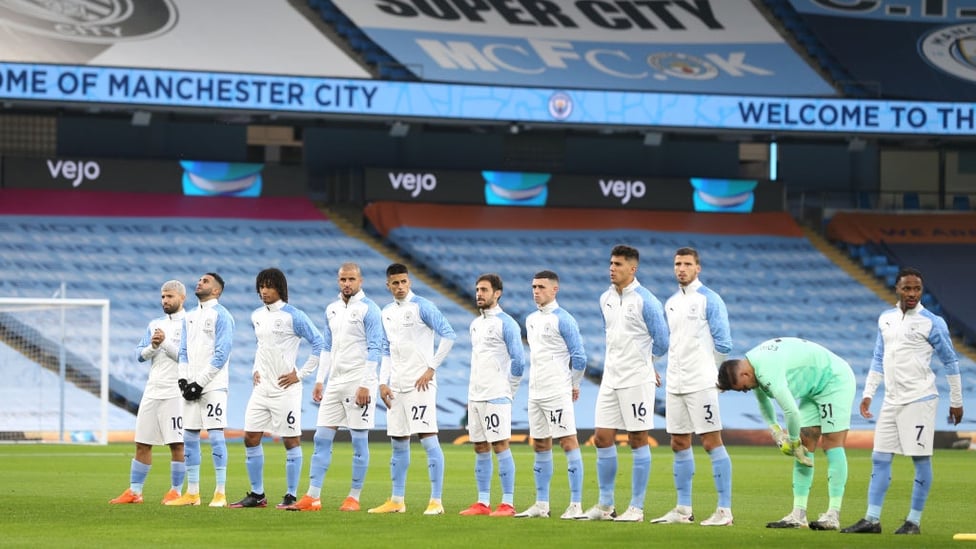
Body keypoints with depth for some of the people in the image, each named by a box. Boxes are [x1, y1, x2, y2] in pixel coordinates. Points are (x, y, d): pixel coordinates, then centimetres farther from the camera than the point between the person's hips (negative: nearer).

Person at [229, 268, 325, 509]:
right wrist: (256, 370, 15)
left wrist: (301, 374, -10)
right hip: (261, 388, 7)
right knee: (251, 438, 4)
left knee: (291, 441, -2)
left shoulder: (293, 316, -9)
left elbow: (319, 343, -10)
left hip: (285, 388, -7)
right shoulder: (256, 316, 12)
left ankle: (291, 496, 2)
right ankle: (257, 494, 12)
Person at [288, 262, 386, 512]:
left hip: (358, 384, -7)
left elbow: (375, 349, -11)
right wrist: (319, 381, 14)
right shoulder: (331, 309, 14)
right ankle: (313, 497, 3)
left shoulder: (368, 309, -7)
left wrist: (365, 385, -16)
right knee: (322, 438, 2)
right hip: (334, 383, 7)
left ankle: (354, 497, 5)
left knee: (359, 440, -1)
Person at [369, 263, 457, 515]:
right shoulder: (387, 313, 15)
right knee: (398, 443, 10)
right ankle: (397, 501, 17)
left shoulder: (421, 306, -7)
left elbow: (449, 335, -11)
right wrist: (383, 383, 10)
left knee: (428, 438, -11)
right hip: (396, 386, 7)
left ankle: (436, 501, -11)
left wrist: (431, 368, -13)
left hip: (420, 384, -7)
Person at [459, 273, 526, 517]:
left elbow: (518, 360, -10)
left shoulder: (505, 323, -9)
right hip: (475, 396, 8)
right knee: (480, 448, 8)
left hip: (496, 396, -8)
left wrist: (509, 390, -6)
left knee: (500, 446, -8)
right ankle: (483, 502, 11)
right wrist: (472, 392, 18)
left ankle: (507, 504, -7)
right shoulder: (475, 325, 16)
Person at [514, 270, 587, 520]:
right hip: (535, 393, 9)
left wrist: (574, 386, -1)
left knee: (568, 443, -8)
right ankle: (541, 504, 17)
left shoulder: (563, 320, -10)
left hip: (557, 393, -9)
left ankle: (576, 504, -9)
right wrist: (536, 381, 18)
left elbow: (579, 357, -10)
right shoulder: (530, 320, 14)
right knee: (540, 445, 11)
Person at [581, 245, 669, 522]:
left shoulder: (645, 301, -11)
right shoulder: (605, 299, 10)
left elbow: (662, 342, -5)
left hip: (637, 381, -7)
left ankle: (637, 507, 3)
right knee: (602, 439, 4)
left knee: (637, 441, -1)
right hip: (610, 379, 7)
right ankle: (605, 505, 12)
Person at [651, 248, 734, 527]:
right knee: (679, 444, 10)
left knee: (712, 443, -8)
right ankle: (683, 510, 17)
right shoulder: (670, 303, 14)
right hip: (675, 385, 8)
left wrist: (707, 370, -1)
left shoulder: (709, 300, -7)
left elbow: (723, 343, -8)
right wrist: (674, 370, 14)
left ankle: (725, 510, -8)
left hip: (701, 385, -7)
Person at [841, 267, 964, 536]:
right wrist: (868, 393, 13)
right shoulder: (885, 319, 10)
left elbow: (950, 362, 0)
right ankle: (872, 519, 7)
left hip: (919, 400, -6)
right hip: (891, 401, 6)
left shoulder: (931, 323, -7)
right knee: (880, 459, 4)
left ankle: (914, 521, 3)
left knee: (921, 459, -3)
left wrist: (956, 401, 2)